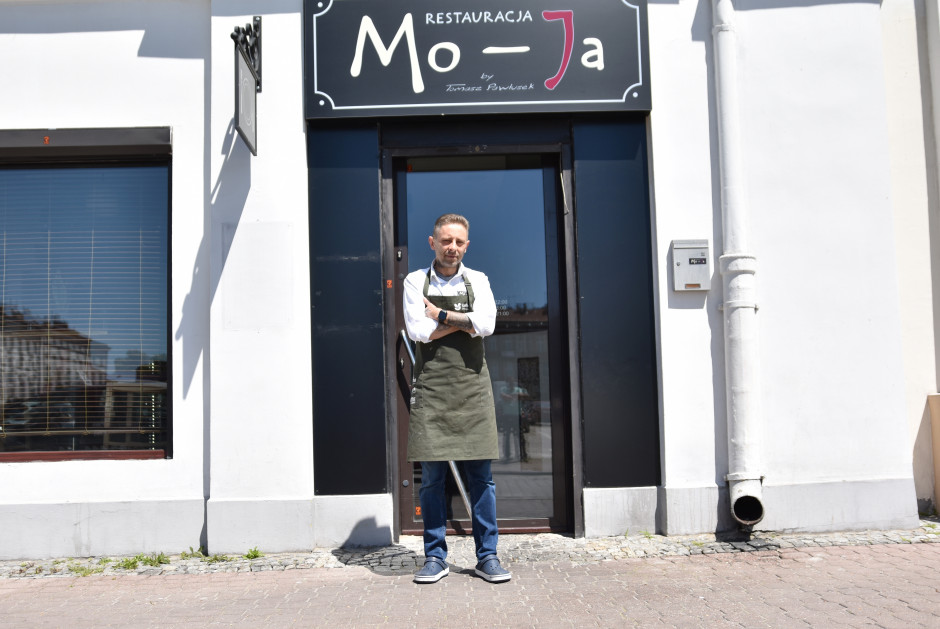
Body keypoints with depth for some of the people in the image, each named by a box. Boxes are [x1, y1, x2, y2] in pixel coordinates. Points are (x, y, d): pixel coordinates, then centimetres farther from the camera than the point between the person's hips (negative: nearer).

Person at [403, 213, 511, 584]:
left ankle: (487, 557, 12)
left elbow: (486, 325, -8)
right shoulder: (415, 282, 7)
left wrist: (440, 314, -5)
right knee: (432, 476, 2)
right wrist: (463, 323, -5)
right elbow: (417, 331, -7)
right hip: (431, 387, -1)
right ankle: (435, 557, 13)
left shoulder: (478, 281, 9)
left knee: (480, 476, 3)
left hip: (472, 386, 1)